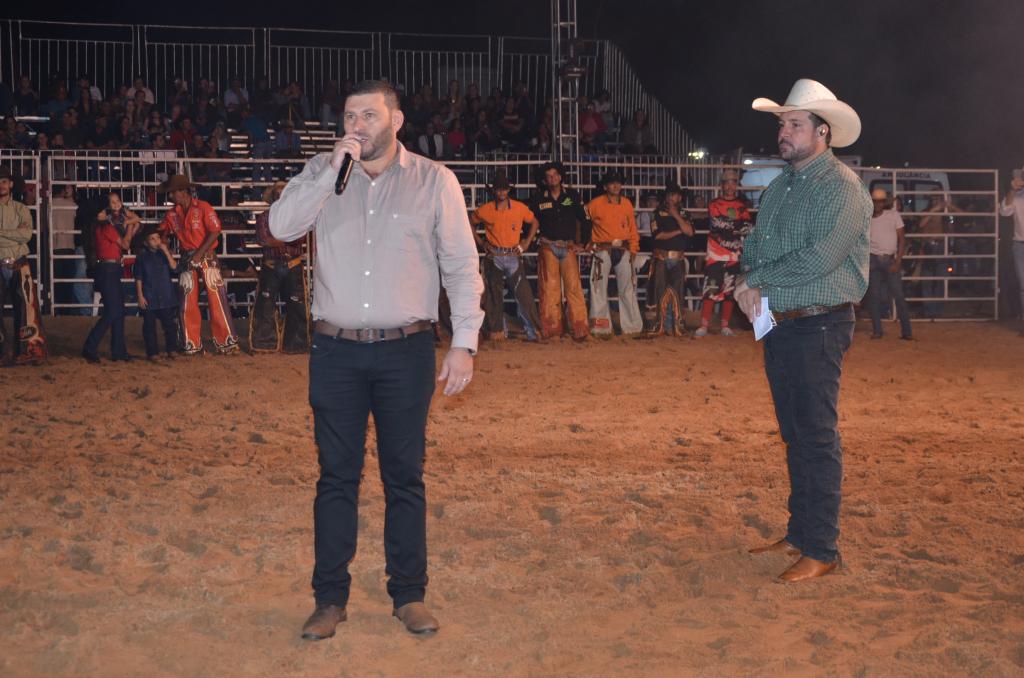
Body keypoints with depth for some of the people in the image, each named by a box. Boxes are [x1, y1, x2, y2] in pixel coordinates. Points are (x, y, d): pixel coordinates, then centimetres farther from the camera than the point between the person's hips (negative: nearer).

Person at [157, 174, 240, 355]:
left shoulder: (203, 208, -9)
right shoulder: (172, 214, 7)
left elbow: (215, 231, -13)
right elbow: (160, 232, 13)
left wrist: (199, 253, -17)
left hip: (207, 257, -5)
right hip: (187, 259, 5)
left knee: (216, 300, -6)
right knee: (187, 304, 3)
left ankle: (227, 343, 0)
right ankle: (191, 345, 10)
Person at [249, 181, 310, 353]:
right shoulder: (264, 217, 8)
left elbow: (301, 237, -9)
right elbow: (262, 239, -7)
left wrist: (275, 240, -14)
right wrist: (288, 239, -11)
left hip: (293, 267, 0)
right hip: (271, 267, 0)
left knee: (297, 306, 0)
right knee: (265, 306, -2)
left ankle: (295, 344, 9)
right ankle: (265, 344, 4)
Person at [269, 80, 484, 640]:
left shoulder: (433, 180, 2)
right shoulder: (322, 173, 7)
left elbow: (462, 265, 2)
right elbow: (281, 227, -9)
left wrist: (464, 341, -5)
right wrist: (333, 170, -15)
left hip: (405, 351, -1)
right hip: (336, 350, 1)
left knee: (405, 476, 7)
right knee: (336, 476, 7)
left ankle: (409, 594, 18)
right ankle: (330, 598, 15)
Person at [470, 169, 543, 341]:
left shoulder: (520, 208, 0)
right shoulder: (485, 210, -1)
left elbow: (534, 222, 15)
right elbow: (470, 224, 14)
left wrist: (526, 243, 7)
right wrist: (480, 243, 7)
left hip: (513, 256, 0)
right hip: (493, 257, 0)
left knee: (523, 294, -5)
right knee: (494, 295, 4)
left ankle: (532, 332, -2)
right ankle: (496, 332, 12)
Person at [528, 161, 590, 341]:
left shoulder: (572, 195, 7)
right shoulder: (538, 199, 5)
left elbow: (585, 220, 11)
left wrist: (582, 243, 8)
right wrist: (537, 238, 5)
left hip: (569, 247, 0)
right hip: (547, 247, 0)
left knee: (574, 287, -7)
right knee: (549, 289, -3)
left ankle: (580, 330, -7)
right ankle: (551, 330, 1)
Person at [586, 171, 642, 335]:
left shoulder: (627, 203, 11)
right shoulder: (595, 204, 0)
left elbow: (632, 227, 13)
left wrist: (633, 248, 7)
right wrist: (589, 243, 1)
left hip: (623, 250, 3)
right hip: (603, 251, -3)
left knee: (628, 288, 5)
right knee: (599, 288, -4)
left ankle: (631, 326, 10)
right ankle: (601, 327, 1)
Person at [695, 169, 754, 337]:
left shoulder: (742, 206, 10)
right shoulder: (714, 204, 5)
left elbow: (748, 227, -2)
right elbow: (715, 224, -11)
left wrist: (726, 225, -14)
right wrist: (737, 226, -13)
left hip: (735, 255, 2)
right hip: (715, 254, -2)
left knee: (729, 290, 5)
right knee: (711, 289, -8)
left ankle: (725, 326, 12)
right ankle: (704, 325, -7)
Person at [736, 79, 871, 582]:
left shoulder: (843, 187, -11)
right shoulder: (779, 186, 15)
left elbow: (821, 257, -21)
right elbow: (754, 246, 16)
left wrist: (759, 280, -12)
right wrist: (748, 281, -6)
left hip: (819, 327, -8)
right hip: (778, 326, 8)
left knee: (816, 437, -6)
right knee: (793, 435, 14)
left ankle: (821, 550, 0)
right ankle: (799, 534, 24)